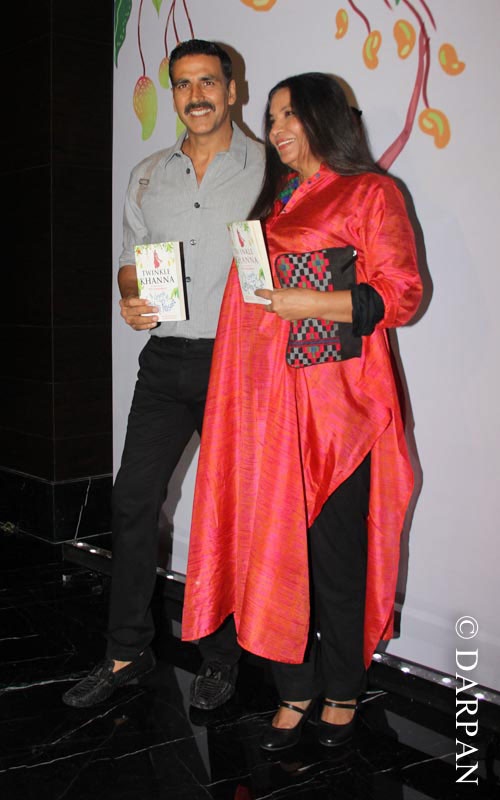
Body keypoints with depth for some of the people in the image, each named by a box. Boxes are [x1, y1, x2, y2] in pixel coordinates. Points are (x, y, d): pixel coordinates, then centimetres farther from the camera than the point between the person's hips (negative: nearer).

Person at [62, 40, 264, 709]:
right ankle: (127, 653, 17)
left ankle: (221, 652, 22)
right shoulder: (148, 176, 14)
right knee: (133, 501, 2)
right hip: (165, 359, 4)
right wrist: (129, 300, -2)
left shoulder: (267, 168, 2)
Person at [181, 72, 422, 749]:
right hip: (273, 399, 6)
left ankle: (341, 691, 20)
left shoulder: (371, 194, 2)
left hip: (340, 399, -5)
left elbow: (401, 294, -7)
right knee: (276, 545, 4)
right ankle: (296, 689, 19)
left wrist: (306, 302, -13)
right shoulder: (274, 200, 22)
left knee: (337, 550, 1)